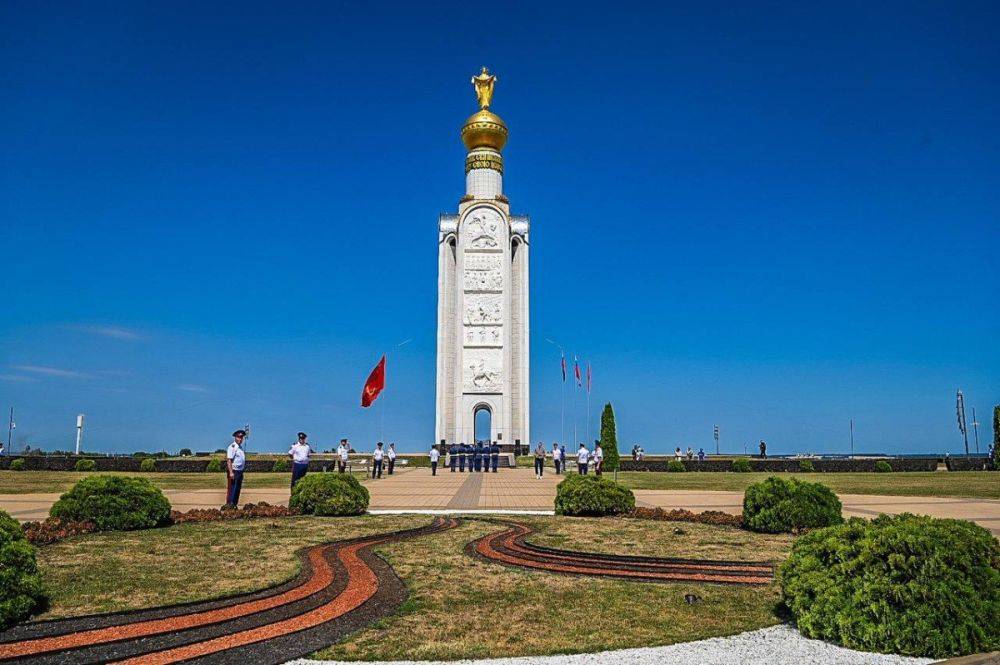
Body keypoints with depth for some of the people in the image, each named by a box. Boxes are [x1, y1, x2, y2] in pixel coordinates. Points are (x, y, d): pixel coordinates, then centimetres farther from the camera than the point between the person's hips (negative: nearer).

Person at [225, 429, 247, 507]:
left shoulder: (240, 447, 16)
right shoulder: (232, 447, -12)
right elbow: (229, 460, -19)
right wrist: (231, 472, -26)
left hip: (240, 471, 9)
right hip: (234, 471, -9)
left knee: (238, 489, 12)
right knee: (232, 489, -9)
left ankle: (235, 505, 18)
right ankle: (229, 505, -9)